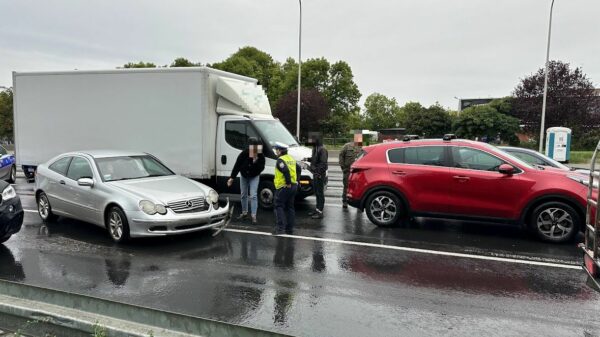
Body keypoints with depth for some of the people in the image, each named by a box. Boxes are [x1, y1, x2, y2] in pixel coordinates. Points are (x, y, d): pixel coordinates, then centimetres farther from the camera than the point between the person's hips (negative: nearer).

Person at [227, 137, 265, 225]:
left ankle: (253, 216, -8)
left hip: (254, 177, -2)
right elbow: (237, 166, -19)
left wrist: (256, 161, -44)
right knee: (243, 195, 13)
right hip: (244, 176, 2)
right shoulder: (244, 154, -26)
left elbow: (261, 168, -28)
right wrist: (232, 177, -19)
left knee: (253, 195, -10)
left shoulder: (260, 156, -26)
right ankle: (244, 213, 30)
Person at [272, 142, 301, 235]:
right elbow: (299, 169, 18)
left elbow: (286, 171, -27)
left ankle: (280, 227, -9)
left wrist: (288, 183, -20)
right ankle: (289, 228, 16)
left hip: (283, 187, -8)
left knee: (279, 206, -2)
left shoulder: (280, 160, -13)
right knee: (290, 207, 13)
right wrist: (295, 180, 16)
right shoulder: (291, 159, 15)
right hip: (293, 186, 8)